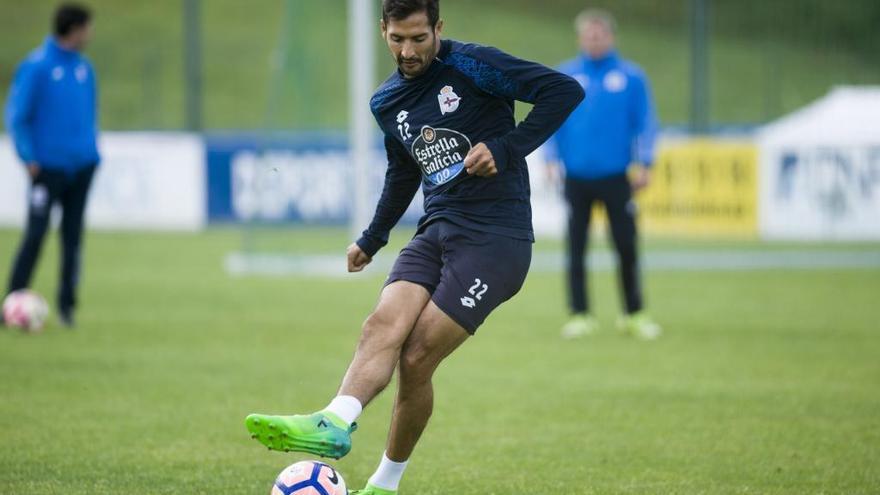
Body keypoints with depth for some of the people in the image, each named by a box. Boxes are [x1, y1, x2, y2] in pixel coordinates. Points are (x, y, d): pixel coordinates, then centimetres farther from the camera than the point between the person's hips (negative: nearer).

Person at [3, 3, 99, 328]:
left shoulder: (84, 69, 10)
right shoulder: (36, 67, -8)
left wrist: (92, 152, 14)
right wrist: (28, 157, -12)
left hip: (81, 166, 5)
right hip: (49, 167, -5)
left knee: (73, 235, 6)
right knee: (35, 234, -8)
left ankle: (67, 305, 13)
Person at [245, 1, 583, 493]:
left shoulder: (472, 65, -8)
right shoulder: (388, 102, 13)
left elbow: (565, 90, -12)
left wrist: (506, 148, -17)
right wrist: (372, 240, 37)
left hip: (495, 238, -6)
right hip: (437, 231, 6)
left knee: (416, 359, -15)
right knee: (384, 324, -21)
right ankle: (334, 424, -32)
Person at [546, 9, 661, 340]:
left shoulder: (631, 77, 1)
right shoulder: (565, 76, 5)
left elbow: (645, 122, 1)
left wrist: (644, 163, -7)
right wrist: (553, 158, -3)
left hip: (616, 176, -1)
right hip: (577, 176, 1)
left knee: (627, 246, 1)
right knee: (576, 248, 3)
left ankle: (635, 314, 14)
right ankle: (580, 315, 9)